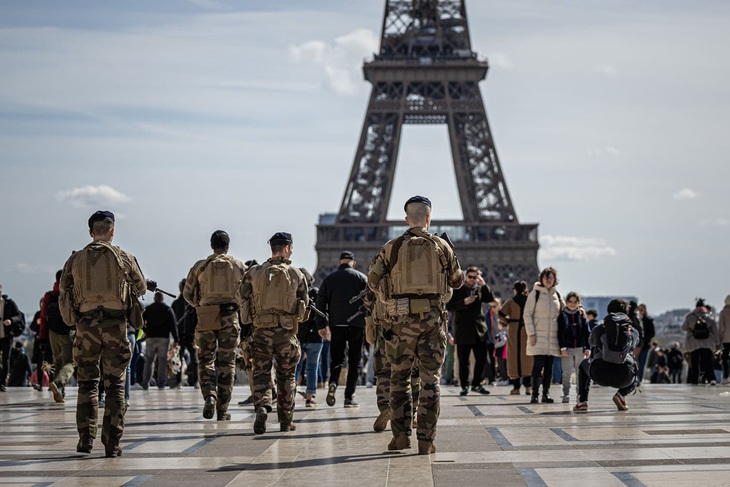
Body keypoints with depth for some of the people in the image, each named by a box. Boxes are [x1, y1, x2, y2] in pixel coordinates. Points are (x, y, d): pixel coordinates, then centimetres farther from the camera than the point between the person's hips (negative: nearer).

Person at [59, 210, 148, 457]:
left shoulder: (75, 260, 4)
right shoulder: (124, 258, 1)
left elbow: (63, 294, 5)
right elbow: (141, 288, 14)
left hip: (86, 325, 1)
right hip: (115, 325, -1)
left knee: (87, 382, 12)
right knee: (115, 385, 3)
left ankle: (86, 437, 5)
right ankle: (112, 442, 1)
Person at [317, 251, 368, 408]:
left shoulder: (329, 279, 9)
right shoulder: (362, 278, 4)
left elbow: (321, 303, 7)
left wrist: (321, 325, 10)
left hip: (336, 324, 1)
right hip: (357, 324, -1)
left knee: (336, 358, 9)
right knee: (354, 361, 6)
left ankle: (333, 382, -20)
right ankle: (349, 396, 1)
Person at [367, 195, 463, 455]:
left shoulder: (392, 247, 1)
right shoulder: (441, 246, 3)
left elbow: (373, 279, 1)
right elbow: (458, 280, 12)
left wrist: (386, 302, 16)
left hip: (401, 319, 0)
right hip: (433, 319, 0)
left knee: (400, 378, 12)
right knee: (430, 379, 4)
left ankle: (401, 434, 8)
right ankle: (426, 439, 0)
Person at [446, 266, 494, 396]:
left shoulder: (480, 289, 11)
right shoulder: (457, 289, 0)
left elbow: (490, 299, -2)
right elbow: (449, 306, -7)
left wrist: (484, 285, -11)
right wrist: (463, 302, -20)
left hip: (479, 329, 4)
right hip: (463, 330, -4)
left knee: (481, 358, 4)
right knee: (463, 360, 0)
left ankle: (476, 384, 16)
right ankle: (464, 386, 8)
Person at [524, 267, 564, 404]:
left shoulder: (557, 295, 12)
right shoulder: (535, 294, -1)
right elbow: (527, 314, -3)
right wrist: (531, 334, -10)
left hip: (553, 336, 4)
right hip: (538, 336, -4)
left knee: (549, 366, 5)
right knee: (538, 365, -9)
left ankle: (546, 394, 10)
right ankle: (534, 394, -3)